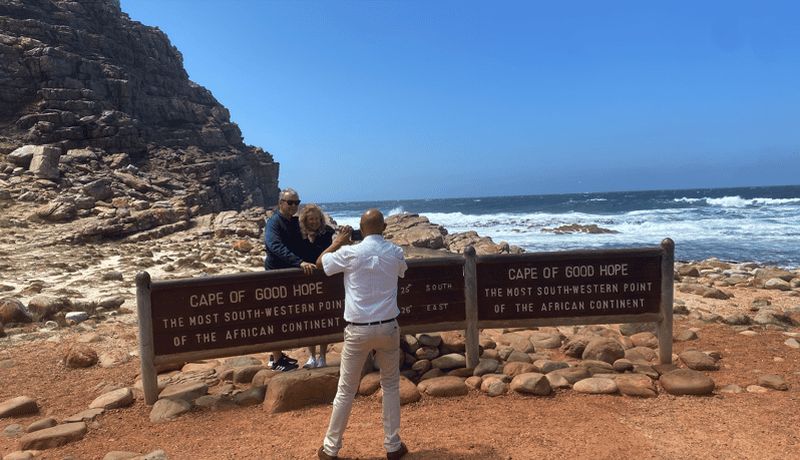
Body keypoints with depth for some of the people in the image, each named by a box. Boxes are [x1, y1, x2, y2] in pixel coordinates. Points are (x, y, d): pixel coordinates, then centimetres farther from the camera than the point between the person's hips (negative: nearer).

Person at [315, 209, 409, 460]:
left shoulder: (351, 252, -10)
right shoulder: (395, 252, -1)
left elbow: (320, 263, 7)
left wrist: (338, 241, 19)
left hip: (358, 329, -2)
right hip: (388, 327, 2)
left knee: (346, 390, 9)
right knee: (391, 385, 18)